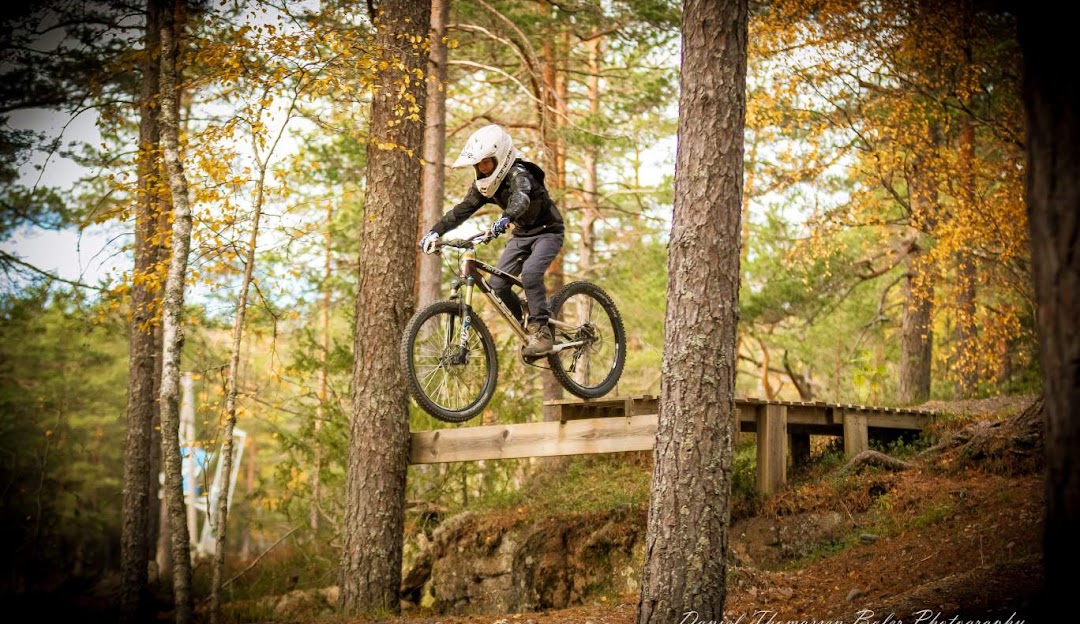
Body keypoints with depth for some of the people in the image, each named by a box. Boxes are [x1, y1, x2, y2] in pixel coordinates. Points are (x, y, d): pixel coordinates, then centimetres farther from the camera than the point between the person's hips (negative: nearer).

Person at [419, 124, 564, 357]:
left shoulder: (518, 174, -27)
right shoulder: (484, 183, -3)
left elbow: (521, 198, -49)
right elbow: (462, 210, -8)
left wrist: (505, 219, -69)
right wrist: (435, 232, -21)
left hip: (547, 231, -8)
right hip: (522, 234, 8)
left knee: (530, 273, -33)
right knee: (498, 283, -9)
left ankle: (541, 331, -23)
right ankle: (526, 329, 7)